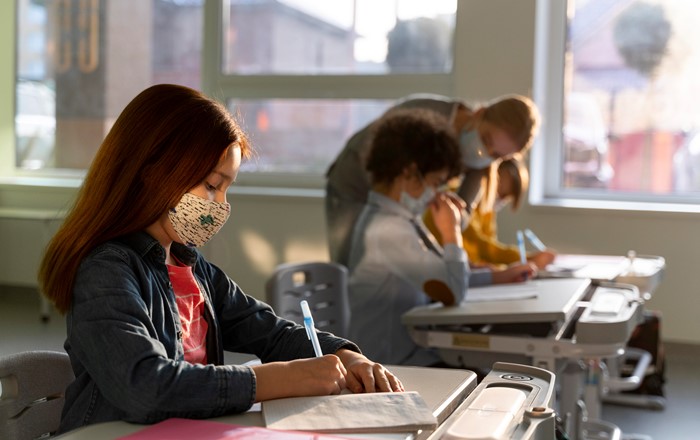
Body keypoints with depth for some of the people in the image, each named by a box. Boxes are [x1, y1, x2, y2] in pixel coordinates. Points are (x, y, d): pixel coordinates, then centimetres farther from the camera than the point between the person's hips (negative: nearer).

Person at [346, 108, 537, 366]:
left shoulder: (397, 219, 11)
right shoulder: (389, 231, -21)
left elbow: (440, 279, 21)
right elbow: (453, 293, -25)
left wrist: (499, 276, 16)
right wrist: (451, 231, -11)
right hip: (399, 366, -10)